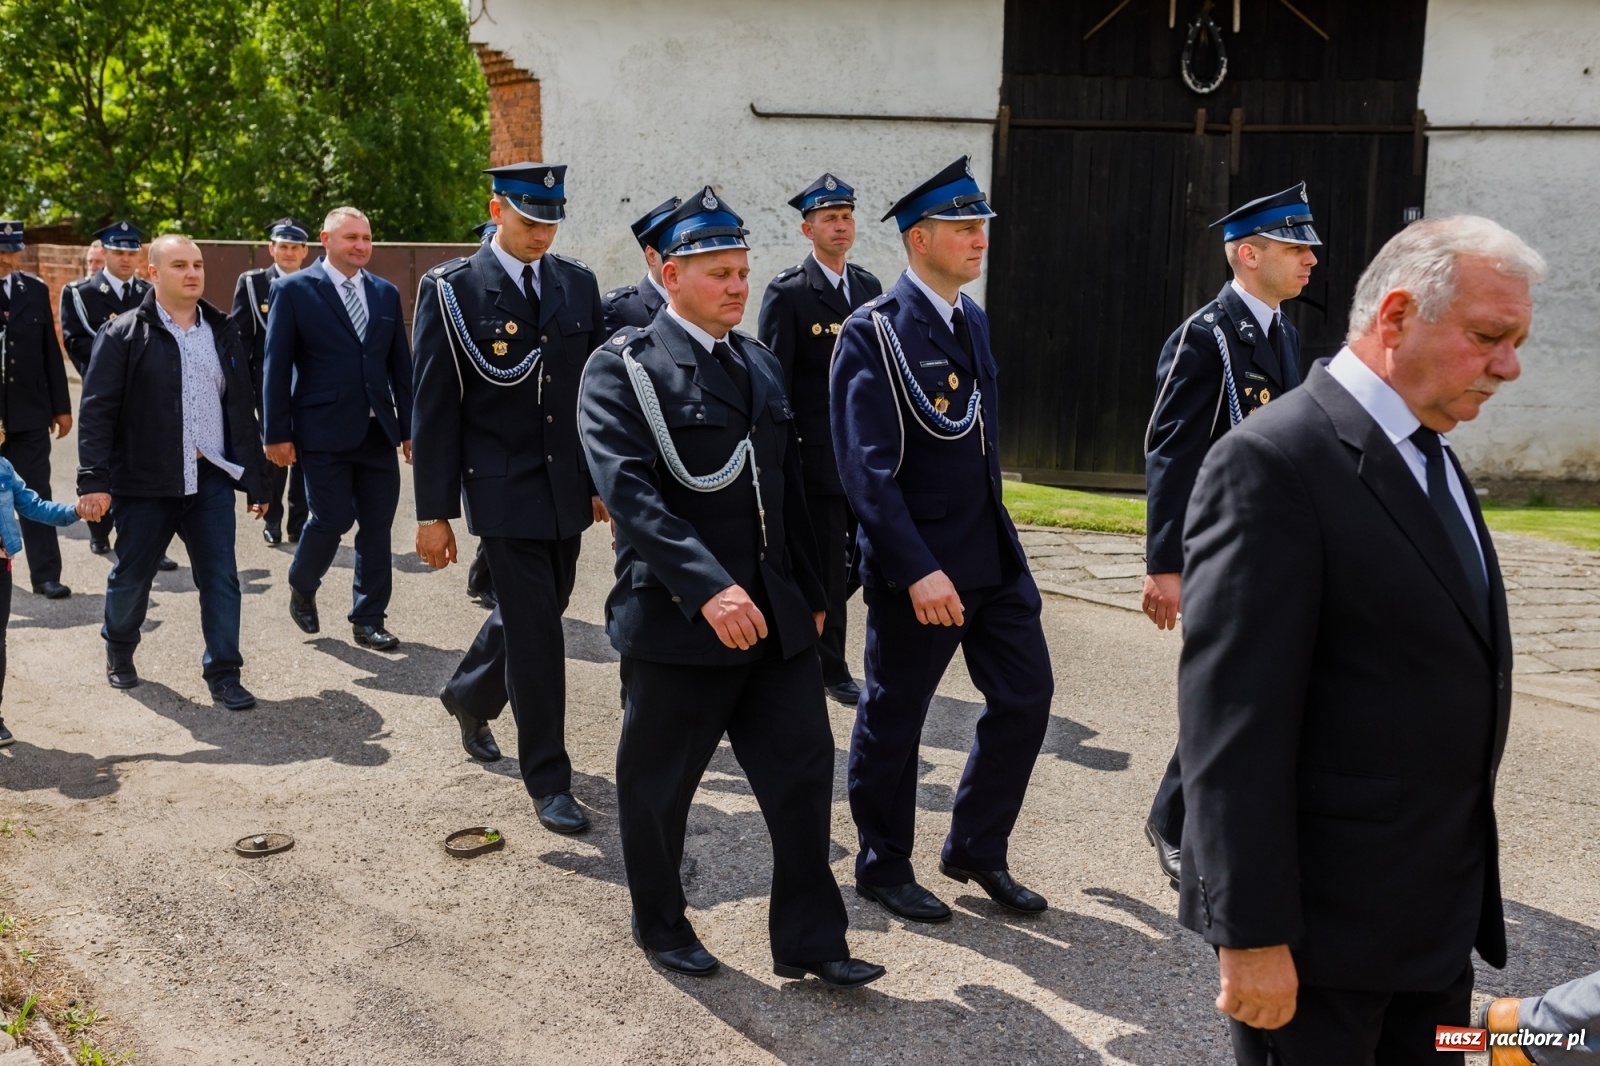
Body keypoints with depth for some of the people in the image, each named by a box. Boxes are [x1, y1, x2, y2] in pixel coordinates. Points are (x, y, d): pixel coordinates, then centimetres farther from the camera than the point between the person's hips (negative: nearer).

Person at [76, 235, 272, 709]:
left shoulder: (223, 332, 10)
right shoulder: (124, 335, -4)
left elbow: (243, 411, 12)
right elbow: (97, 411, -9)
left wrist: (256, 479, 11)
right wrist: (94, 480, -17)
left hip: (212, 478, 3)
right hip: (145, 482, -2)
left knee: (221, 578, -2)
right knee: (132, 576, 11)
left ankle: (224, 674, 6)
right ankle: (118, 652, 36)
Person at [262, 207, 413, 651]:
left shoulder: (386, 293, 11)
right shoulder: (293, 290, -2)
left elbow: (401, 366, 13)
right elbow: (276, 367, -4)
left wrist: (409, 427, 9)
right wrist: (277, 433, -8)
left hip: (378, 431, 4)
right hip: (324, 431, -4)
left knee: (377, 526, 5)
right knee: (332, 519, -6)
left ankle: (368, 619, 18)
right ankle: (302, 586, 25)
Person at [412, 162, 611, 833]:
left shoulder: (578, 284, 6)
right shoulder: (451, 290, -6)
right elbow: (433, 405, -7)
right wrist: (434, 512, -9)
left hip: (568, 485, 5)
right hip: (504, 487, -5)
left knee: (533, 610, 18)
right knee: (536, 627, -5)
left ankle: (469, 698, 47)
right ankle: (549, 781, 9)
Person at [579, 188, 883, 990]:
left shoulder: (759, 364, 13)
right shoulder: (623, 368, -9)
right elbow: (629, 491, -22)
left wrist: (810, 592, 15)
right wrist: (710, 587, -32)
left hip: (774, 616, 6)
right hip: (675, 618, -6)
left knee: (803, 770, 7)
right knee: (660, 783, 11)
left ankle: (809, 941, 20)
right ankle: (660, 925, 33)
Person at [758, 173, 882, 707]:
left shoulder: (869, 286, 12)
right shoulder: (787, 292, -8)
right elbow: (773, 379, -9)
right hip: (816, 455, -6)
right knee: (827, 564, 1)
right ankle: (831, 670, 15)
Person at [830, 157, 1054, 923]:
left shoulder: (972, 320, 10)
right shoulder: (873, 333, -15)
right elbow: (867, 470, -21)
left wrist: (994, 535, 18)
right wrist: (917, 571, -27)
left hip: (995, 552, 8)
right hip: (918, 563, -8)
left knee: (1026, 696, 10)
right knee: (893, 718, 7)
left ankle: (977, 851, 28)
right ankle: (882, 867, 27)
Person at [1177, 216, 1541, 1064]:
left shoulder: (1431, 458, 11)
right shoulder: (1272, 464, -18)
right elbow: (1234, 717, -22)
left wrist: (1465, 887, 18)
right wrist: (1252, 932, -22)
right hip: (1325, 917, -8)